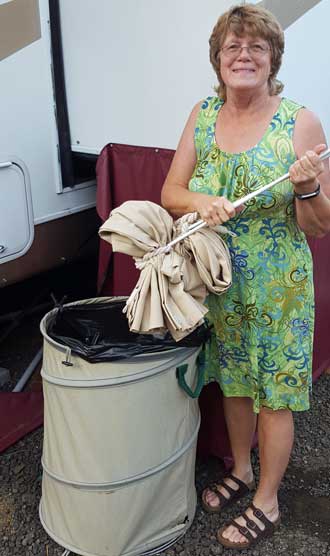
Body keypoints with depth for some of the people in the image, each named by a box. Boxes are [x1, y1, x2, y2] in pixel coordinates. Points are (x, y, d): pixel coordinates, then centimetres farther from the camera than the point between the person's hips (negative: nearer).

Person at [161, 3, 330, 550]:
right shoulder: (203, 115, 0)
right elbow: (170, 193, 2)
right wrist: (201, 201, -18)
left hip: (277, 287, -4)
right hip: (219, 280, 5)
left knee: (275, 390, 9)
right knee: (234, 380, 21)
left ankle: (266, 502, 31)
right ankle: (241, 469, 45)